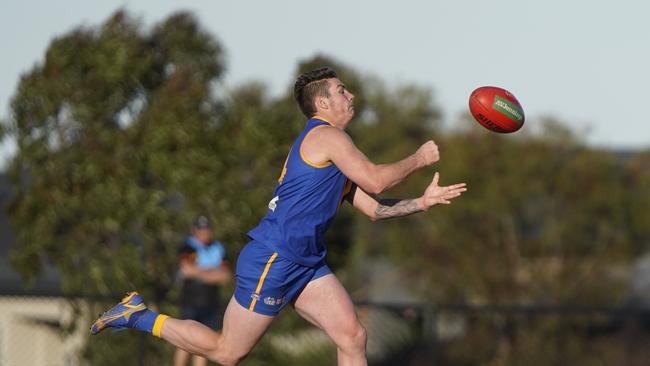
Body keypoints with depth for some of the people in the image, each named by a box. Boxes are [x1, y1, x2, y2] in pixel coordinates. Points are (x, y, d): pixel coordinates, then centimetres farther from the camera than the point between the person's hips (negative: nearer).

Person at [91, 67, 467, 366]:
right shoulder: (325, 134, -11)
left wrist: (422, 202, 7)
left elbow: (372, 207, 19)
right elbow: (376, 180, -16)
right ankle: (139, 316, 15)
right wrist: (419, 158, -2)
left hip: (307, 265, 10)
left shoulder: (333, 147, 20)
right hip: (272, 261, -10)